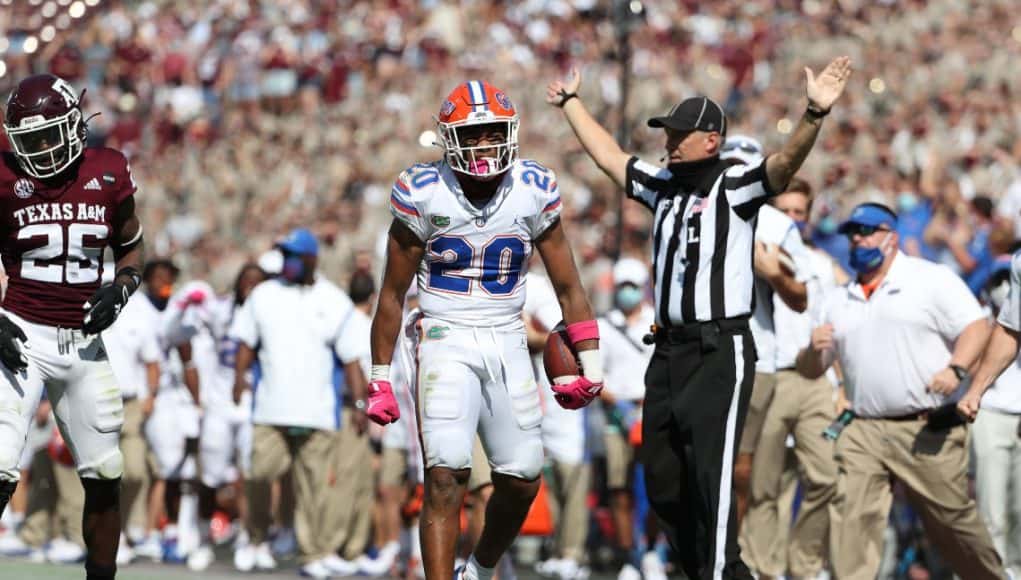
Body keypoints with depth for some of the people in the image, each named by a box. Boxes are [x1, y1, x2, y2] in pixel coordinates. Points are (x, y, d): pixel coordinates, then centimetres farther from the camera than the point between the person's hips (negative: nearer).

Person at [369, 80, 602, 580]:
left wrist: (590, 365, 3)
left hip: (507, 344, 3)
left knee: (521, 480, 4)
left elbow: (568, 286, 8)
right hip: (446, 340, -3)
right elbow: (392, 295, 2)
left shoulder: (534, 192, -1)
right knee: (445, 476, -17)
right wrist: (380, 379, 3)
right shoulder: (424, 195, -7)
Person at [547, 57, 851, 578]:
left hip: (720, 353, -8)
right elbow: (607, 155, 28)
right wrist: (570, 103, 38)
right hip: (669, 351, 8)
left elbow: (787, 161, -24)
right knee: (663, 482, 9)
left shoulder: (736, 188, -6)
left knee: (710, 477, -13)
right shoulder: (662, 186, 14)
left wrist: (815, 115, -41)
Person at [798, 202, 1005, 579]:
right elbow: (810, 371, 18)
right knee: (853, 518, -11)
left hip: (928, 432, -4)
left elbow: (977, 328, -7)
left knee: (952, 524, 2)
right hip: (864, 432, 4)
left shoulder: (932, 279, 3)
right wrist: (814, 350, -6)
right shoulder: (839, 300, 18)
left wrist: (955, 369, -26)